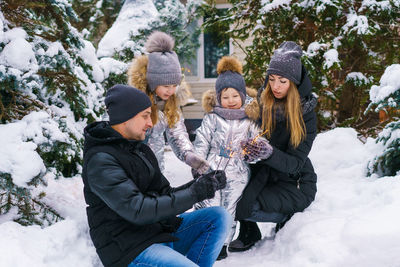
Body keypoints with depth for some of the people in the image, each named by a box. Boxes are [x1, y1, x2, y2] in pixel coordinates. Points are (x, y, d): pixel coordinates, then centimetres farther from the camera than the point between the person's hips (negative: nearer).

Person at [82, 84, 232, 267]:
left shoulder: (140, 149, 14)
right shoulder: (101, 161, -16)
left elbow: (164, 195, 13)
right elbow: (138, 210, -25)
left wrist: (202, 183, -4)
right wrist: (194, 194, -21)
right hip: (129, 250, -9)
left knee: (220, 217, -1)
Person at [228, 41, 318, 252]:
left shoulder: (306, 115, -13)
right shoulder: (260, 104, -2)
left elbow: (295, 163, -20)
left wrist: (269, 153, -41)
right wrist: (249, 149, -25)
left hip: (295, 185, -4)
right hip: (263, 175, 5)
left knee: (243, 206, -26)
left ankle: (287, 217, 3)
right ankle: (248, 233, 4)